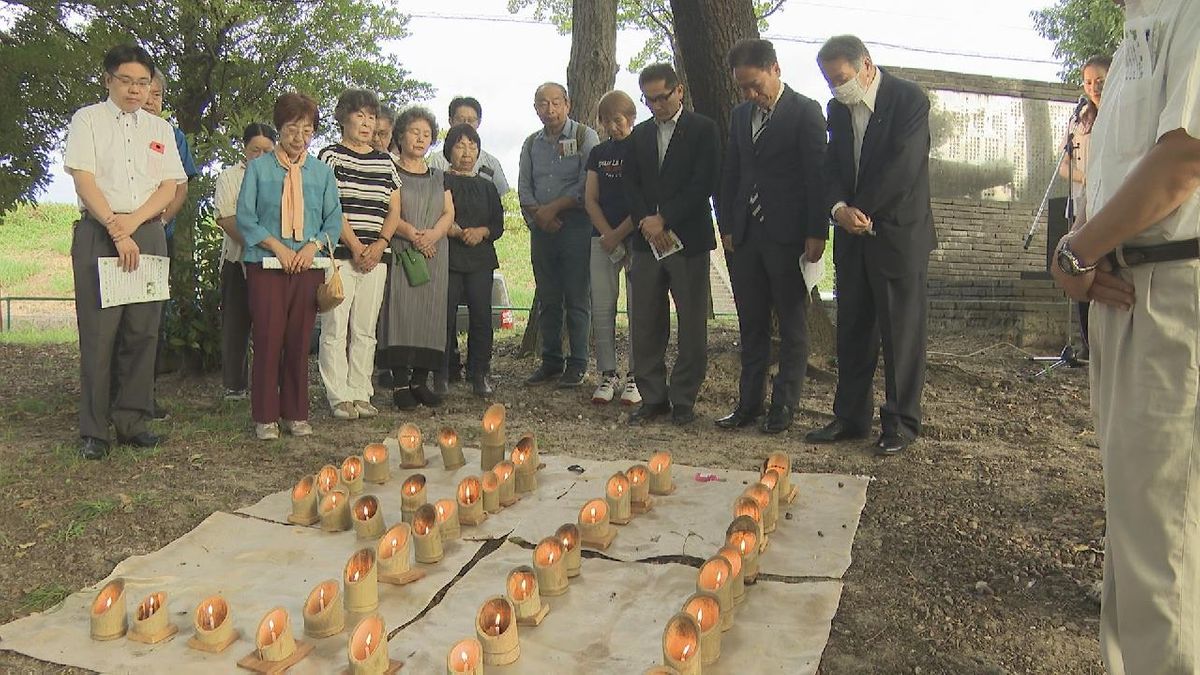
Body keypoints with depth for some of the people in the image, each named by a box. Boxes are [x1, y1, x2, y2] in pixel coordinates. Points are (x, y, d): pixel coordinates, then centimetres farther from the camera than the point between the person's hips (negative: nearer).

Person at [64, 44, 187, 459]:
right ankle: (93, 431, 0)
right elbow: (83, 179, -4)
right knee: (98, 332, -5)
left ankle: (131, 423, 10)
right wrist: (115, 229, -14)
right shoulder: (88, 120, 7)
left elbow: (170, 187, 7)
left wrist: (132, 222, -8)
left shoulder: (160, 129, 17)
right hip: (97, 233, -3)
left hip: (147, 233, 4)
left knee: (142, 332, 2)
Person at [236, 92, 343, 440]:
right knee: (268, 339, -5)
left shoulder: (322, 172, 12)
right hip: (266, 266, -2)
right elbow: (245, 218, 2)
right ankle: (265, 417, 4)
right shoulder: (258, 168, 6)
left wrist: (314, 245, -8)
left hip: (308, 267, 2)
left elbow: (334, 220, 10)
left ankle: (296, 414, 14)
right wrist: (277, 246, -10)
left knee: (299, 341, 4)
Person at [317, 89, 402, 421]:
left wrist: (379, 245, -3)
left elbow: (394, 211, 13)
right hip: (340, 255, -5)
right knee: (335, 328, -4)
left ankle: (360, 394, 13)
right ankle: (339, 397, 2)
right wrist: (355, 247, -13)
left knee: (365, 330, 7)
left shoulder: (385, 162, 16)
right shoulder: (331, 156, 2)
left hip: (376, 257, 5)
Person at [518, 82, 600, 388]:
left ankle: (577, 365, 3)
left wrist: (553, 208, -11)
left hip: (576, 225, -5)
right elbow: (524, 188, 11)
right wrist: (538, 214, -8)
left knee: (576, 299, -3)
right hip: (541, 228, 5)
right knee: (547, 300, 8)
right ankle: (551, 362, 15)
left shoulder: (585, 136, 0)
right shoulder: (531, 144, 16)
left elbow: (588, 183, -9)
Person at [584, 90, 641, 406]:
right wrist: (608, 234, -5)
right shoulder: (598, 153, 14)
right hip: (603, 237, 5)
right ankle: (608, 374, 10)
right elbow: (590, 199, 9)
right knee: (602, 307, 2)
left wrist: (619, 234, -9)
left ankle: (635, 376, 4)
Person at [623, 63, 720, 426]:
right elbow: (631, 185, 11)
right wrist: (646, 222, -7)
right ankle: (652, 396, 15)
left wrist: (664, 219, -12)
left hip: (689, 238, -4)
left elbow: (703, 184, -9)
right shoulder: (640, 134, 15)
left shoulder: (703, 129, 0)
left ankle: (683, 399, 11)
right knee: (645, 324, 5)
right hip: (647, 241, 4)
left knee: (692, 325, 1)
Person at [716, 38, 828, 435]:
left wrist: (816, 233, -12)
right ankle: (749, 403, 17)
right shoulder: (741, 115, 13)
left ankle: (784, 407, 11)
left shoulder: (805, 111, -4)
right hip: (745, 236, 6)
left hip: (788, 235, -6)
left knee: (792, 326, 4)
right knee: (751, 325, 10)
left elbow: (817, 175, -8)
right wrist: (727, 227, 8)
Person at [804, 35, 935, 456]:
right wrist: (840, 208, -12)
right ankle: (850, 416, 18)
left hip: (899, 232, -6)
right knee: (852, 329, 9)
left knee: (902, 331, 0)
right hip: (853, 235, 6)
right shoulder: (838, 109, 11)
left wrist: (861, 211, -13)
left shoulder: (909, 100, -8)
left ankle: (901, 422, 10)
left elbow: (903, 167, -16)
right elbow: (833, 167, 7)